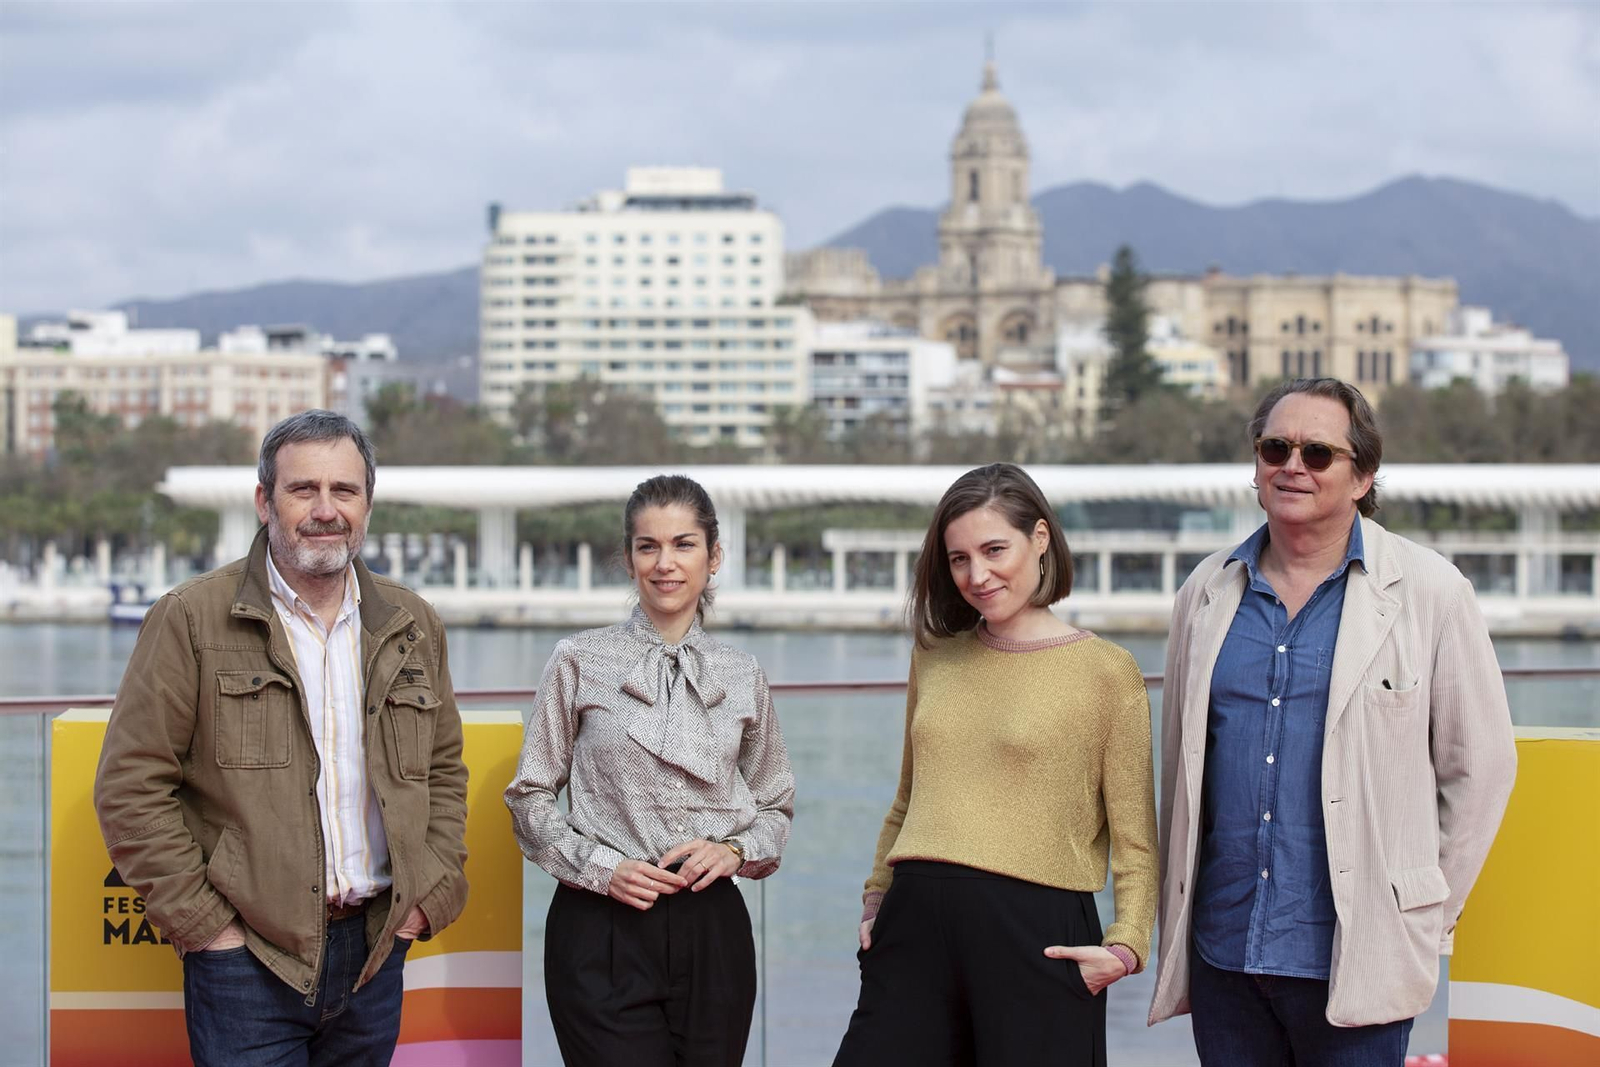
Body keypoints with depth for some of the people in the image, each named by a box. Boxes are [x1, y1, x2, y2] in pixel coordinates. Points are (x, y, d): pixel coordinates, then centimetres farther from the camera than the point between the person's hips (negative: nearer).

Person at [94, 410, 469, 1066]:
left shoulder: (412, 627, 11)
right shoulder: (193, 619, -4)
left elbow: (444, 769, 20)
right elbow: (131, 785, -6)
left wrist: (435, 893, 7)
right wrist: (199, 918, -10)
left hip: (377, 946, 4)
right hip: (248, 957, -4)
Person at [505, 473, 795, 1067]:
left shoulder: (742, 678, 10)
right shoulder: (580, 661, 2)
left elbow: (775, 807, 17)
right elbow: (530, 797, 3)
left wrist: (735, 851, -3)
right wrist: (601, 867, -10)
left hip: (713, 928, 3)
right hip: (603, 929, -3)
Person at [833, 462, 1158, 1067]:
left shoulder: (1107, 671, 1)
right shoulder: (934, 656, 16)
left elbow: (1135, 842, -2)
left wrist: (1125, 946, -14)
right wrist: (877, 897, 14)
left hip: (1036, 936, -4)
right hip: (915, 927, 4)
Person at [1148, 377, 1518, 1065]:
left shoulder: (1429, 592, -1)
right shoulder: (1208, 594, 10)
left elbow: (1480, 769, 2)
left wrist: (1426, 919, 2)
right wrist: (1175, 924, 13)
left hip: (1354, 963, -3)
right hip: (1222, 952, 4)